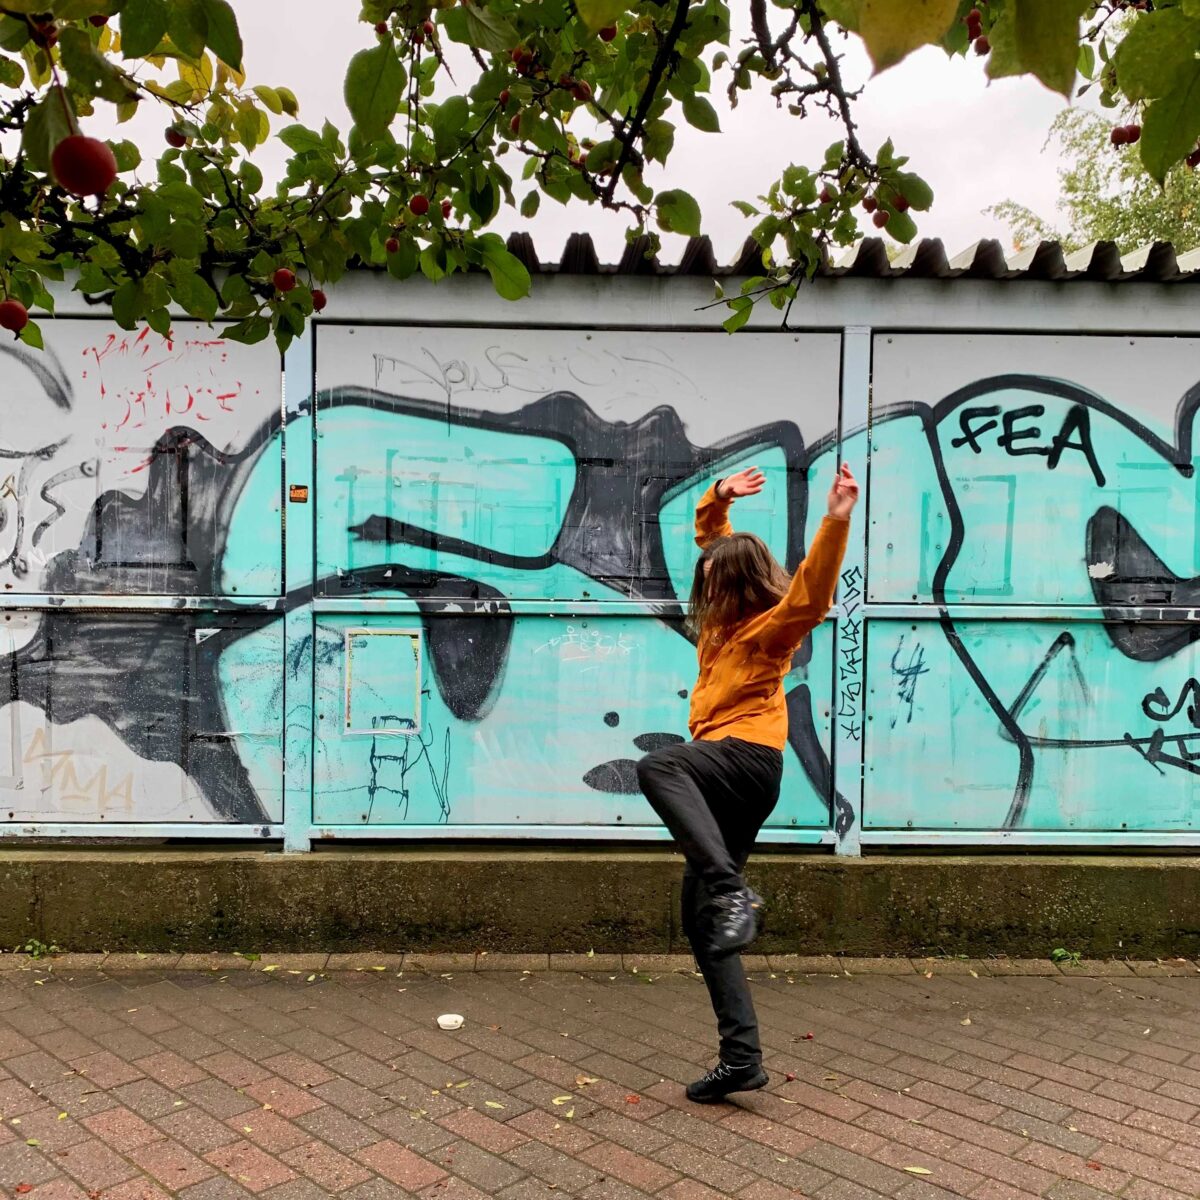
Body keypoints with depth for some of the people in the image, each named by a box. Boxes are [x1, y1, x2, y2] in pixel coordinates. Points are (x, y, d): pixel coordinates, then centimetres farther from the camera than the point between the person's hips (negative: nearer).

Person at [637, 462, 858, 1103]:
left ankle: (730, 891, -44)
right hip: (721, 772, 9)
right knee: (703, 923, 5)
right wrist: (718, 497, 20)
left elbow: (813, 594, -25)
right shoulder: (725, 614, 20)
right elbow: (710, 533, 33)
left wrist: (835, 523, -33)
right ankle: (741, 1058, 8)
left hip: (747, 757, -9)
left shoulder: (773, 624, -2)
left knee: (657, 766, -40)